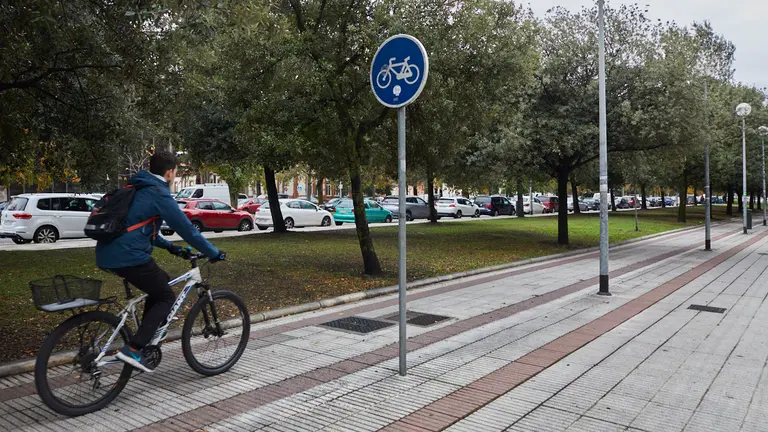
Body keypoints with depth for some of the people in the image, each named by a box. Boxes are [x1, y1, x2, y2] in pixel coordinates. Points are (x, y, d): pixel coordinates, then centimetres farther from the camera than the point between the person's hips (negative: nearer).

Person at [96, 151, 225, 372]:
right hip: (128, 256, -9)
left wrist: (171, 247, 30)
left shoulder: (136, 188, 19)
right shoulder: (159, 194, -9)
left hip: (108, 254, 9)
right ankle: (133, 350, -7)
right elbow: (186, 228, -8)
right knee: (166, 298, 4)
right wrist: (214, 253, 2)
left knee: (162, 283, 24)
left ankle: (146, 340, 26)